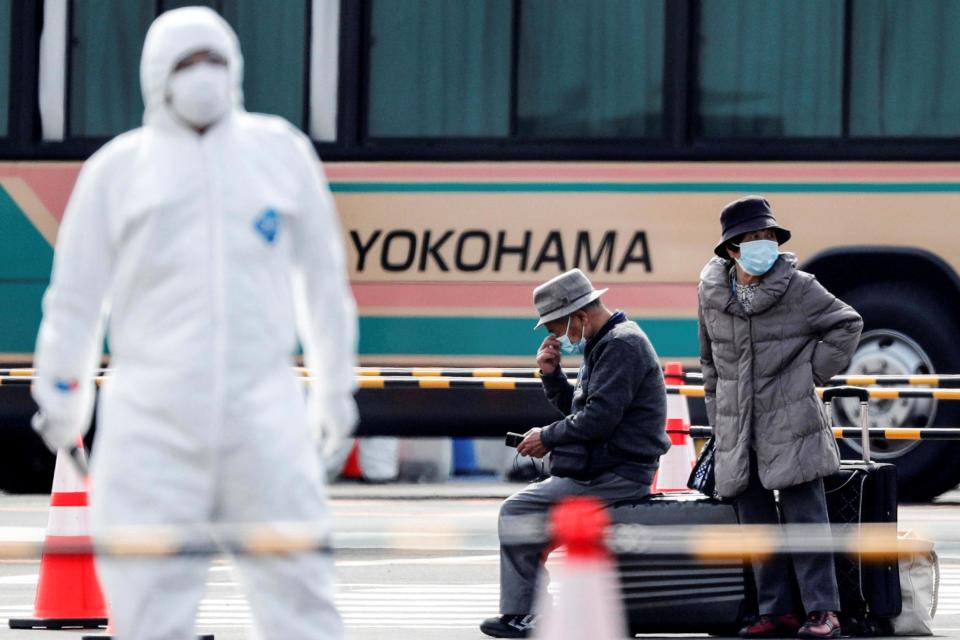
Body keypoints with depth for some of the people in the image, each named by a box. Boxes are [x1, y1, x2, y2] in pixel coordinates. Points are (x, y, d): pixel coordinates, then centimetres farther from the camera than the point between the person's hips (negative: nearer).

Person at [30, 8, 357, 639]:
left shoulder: (282, 151, 10)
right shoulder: (118, 166, 7)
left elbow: (321, 275, 17)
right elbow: (77, 291, 13)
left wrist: (334, 387, 19)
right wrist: (62, 393, 15)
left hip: (263, 406, 1)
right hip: (152, 415, -1)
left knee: (296, 579, -5)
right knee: (151, 589, -2)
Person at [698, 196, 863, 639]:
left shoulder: (798, 288, -7)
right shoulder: (712, 291, 5)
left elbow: (846, 324, 5)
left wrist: (814, 372, 0)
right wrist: (717, 417, 17)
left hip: (790, 424, -5)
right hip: (737, 431, 5)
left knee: (804, 516, -8)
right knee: (756, 523, 7)